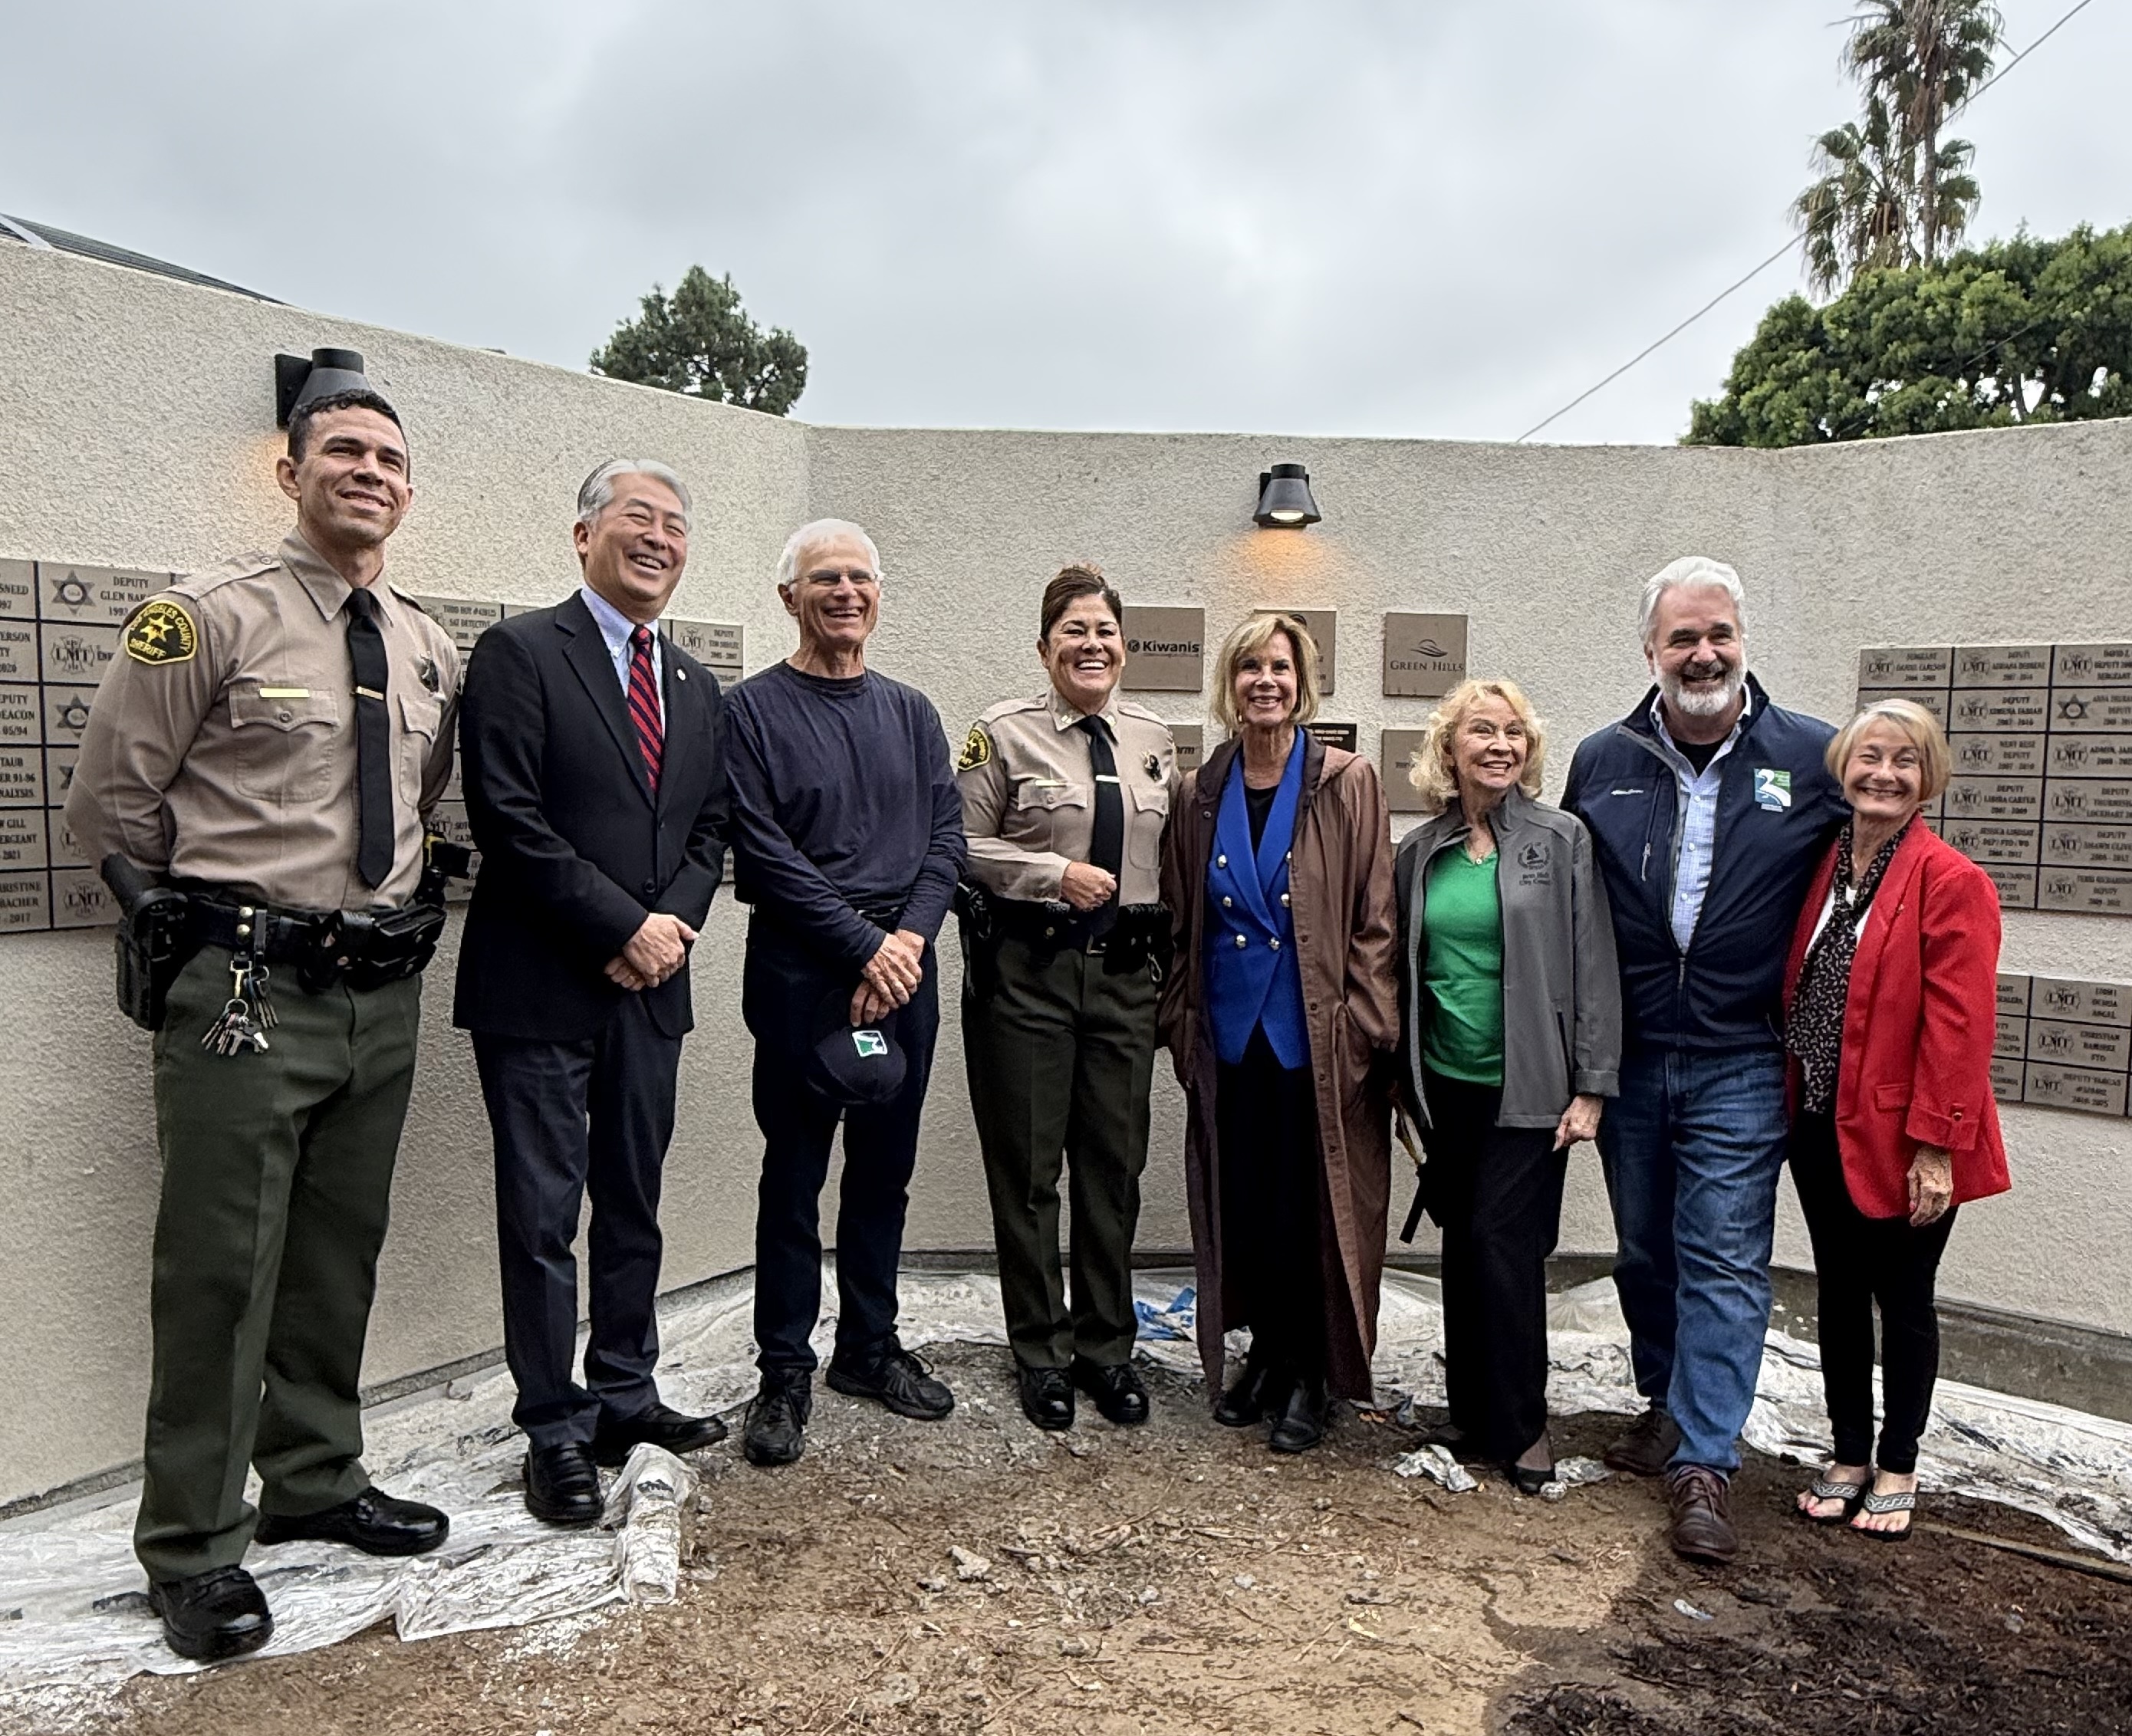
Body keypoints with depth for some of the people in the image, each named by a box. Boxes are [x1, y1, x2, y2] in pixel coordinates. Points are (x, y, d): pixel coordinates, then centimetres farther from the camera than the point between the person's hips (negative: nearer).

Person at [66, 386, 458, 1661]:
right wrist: (211, 904, 4)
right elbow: (109, 804, -4)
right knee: (221, 1267, 3)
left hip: (385, 991, 6)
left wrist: (400, 895, 11)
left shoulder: (433, 652, 9)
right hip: (251, 989, -5)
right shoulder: (213, 618, -8)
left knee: (341, 1255, 17)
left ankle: (316, 1480, 35)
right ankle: (195, 1545, 20)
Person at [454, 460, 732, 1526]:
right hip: (540, 988, -6)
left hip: (650, 987, 6)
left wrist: (675, 922, -5)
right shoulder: (520, 652, -5)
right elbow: (508, 818, -14)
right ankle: (556, 1430, 16)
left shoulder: (696, 686, 15)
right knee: (543, 1216, 2)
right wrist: (623, 926, -15)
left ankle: (625, 1397, 28)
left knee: (634, 1207, 14)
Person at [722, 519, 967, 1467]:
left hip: (903, 965, 5)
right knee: (794, 1176, 4)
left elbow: (946, 835, 6)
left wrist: (912, 935, -10)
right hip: (801, 969, -4)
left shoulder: (911, 712, 12)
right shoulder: (754, 710, -2)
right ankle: (785, 1372, 17)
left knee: (885, 1170, 13)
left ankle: (869, 1346, 28)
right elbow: (762, 853, -11)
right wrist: (864, 945, -15)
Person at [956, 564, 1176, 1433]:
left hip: (1125, 970, 4)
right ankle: (1041, 1352, 22)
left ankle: (1107, 1346, 27)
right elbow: (963, 844, -6)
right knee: (1027, 1165, 6)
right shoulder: (1006, 733, -3)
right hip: (1026, 966, -4)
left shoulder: (1154, 739, 11)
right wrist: (1056, 874, -15)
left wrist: (1170, 955, 8)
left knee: (1116, 1164, 10)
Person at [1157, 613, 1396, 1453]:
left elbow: (1374, 921, -4)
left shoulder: (1347, 784, -3)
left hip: (1315, 1037, -3)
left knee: (1309, 1208, 4)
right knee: (1240, 1207, 10)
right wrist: (1182, 1023, 8)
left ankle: (1307, 1375, 23)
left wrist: (1368, 1032, -9)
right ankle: (1264, 1351, 31)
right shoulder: (1201, 793, 7)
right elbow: (1181, 922, 12)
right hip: (1230, 1036, 3)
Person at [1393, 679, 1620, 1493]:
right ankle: (1472, 1407, 26)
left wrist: (1590, 1087, -9)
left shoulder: (1562, 839, -4)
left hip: (1528, 1087, -4)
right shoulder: (1420, 852, 7)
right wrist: (1403, 1087, 12)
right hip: (1446, 1086, 4)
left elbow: (1594, 967, -5)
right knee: (1462, 1245, 11)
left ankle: (1521, 1423, 12)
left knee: (1504, 1241, -5)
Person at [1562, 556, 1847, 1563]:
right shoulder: (1600, 762, 3)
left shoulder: (1813, 758, -3)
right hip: (1626, 1060, 3)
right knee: (1644, 1251, 16)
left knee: (1724, 1262, -1)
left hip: (1739, 1065, -3)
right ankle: (1668, 1406, 36)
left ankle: (1704, 1463, 8)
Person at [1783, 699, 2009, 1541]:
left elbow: (1959, 1028, -17)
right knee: (1838, 1294, 16)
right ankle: (1848, 1457, 32)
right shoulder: (1823, 866, 5)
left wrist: (1936, 1145, -18)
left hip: (1900, 1139, -5)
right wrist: (1791, 1106, 6)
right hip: (1823, 1126, 6)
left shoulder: (1952, 883, -14)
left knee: (1902, 1300, 11)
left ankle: (1896, 1470, 29)